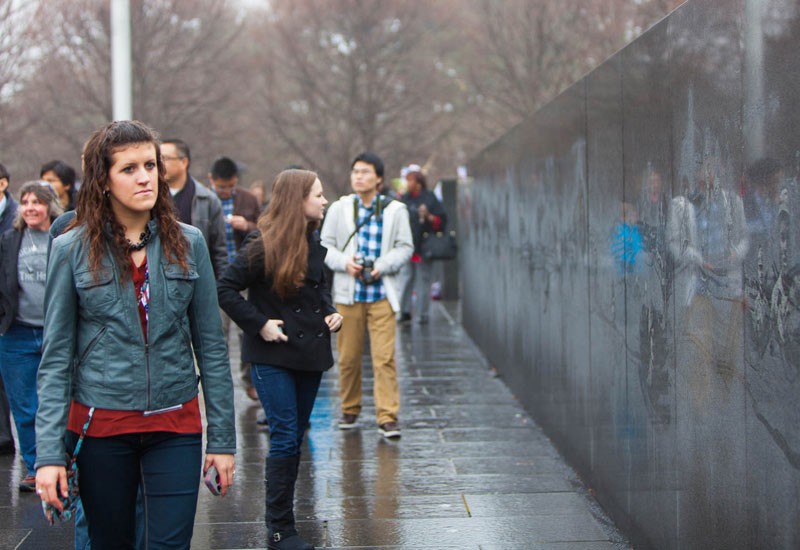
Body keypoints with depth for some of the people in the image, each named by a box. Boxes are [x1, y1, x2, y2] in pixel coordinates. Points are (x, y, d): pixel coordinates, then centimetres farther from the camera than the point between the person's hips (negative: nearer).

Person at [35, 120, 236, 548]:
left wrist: (222, 437, 1)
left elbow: (210, 347, 5)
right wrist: (48, 453, -10)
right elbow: (56, 357, -3)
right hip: (100, 426, -1)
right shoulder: (72, 250, -3)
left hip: (175, 424, 1)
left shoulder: (188, 244, 2)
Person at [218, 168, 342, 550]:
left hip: (310, 353, 7)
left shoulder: (314, 243, 8)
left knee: (294, 439, 12)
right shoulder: (265, 246, -15)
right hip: (274, 357, -7)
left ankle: (282, 518, 21)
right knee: (285, 439, -10)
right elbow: (226, 289, -16)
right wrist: (259, 324, -17)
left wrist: (330, 311, 7)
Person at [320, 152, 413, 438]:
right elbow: (325, 245, 8)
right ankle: (349, 409, 23)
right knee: (348, 356, 6)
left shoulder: (395, 210, 3)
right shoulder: (339, 208, 7)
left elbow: (405, 247, 5)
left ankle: (388, 417, -6)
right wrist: (344, 262, -11)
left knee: (384, 357, -8)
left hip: (381, 293, -1)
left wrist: (382, 266, -10)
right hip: (348, 292, 2)